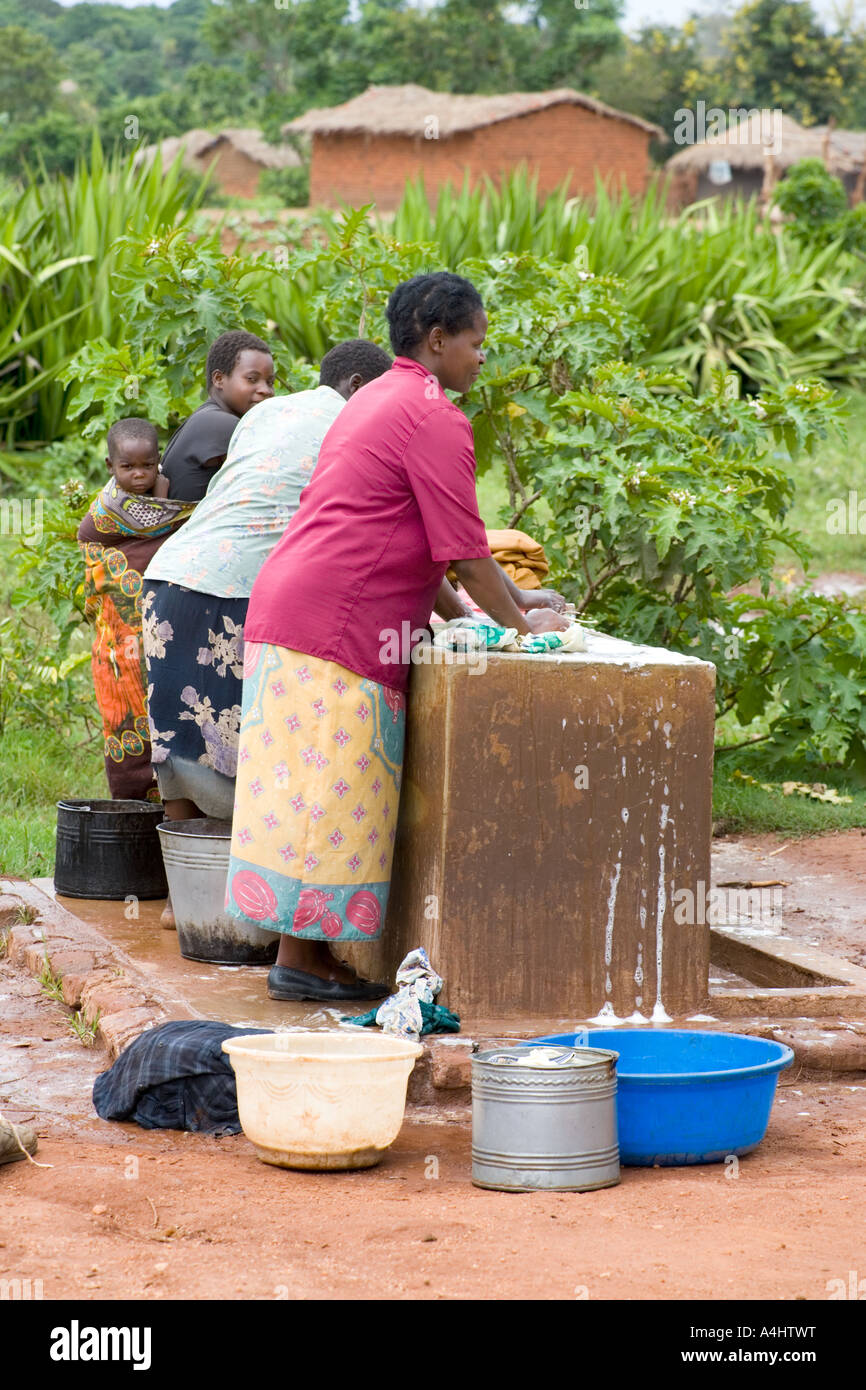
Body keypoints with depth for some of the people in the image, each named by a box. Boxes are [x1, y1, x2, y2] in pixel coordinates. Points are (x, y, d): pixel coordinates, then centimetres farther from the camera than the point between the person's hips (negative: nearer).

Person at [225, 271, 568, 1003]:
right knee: (329, 787, -7)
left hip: (288, 610, 10)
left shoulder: (378, 401, 23)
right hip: (333, 623, -10)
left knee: (314, 790, 9)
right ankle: (301, 959, -5)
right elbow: (463, 550, -9)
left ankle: (309, 954, 11)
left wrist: (458, 612, 26)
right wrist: (522, 623, 3)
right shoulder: (434, 417, -9)